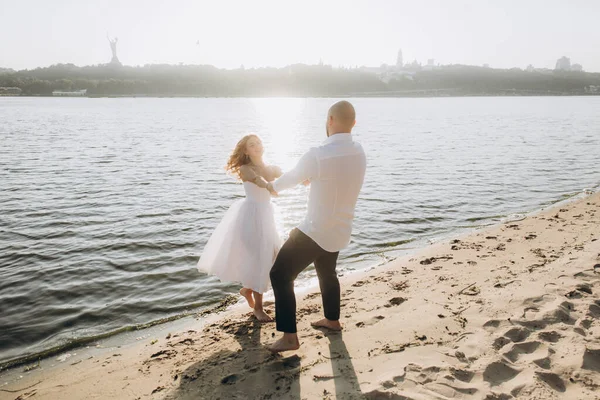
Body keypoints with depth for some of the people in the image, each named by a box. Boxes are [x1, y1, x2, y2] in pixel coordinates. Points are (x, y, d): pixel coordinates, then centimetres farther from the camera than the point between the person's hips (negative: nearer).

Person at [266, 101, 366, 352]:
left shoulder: (318, 155, -24)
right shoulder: (358, 153, -3)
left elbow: (291, 178, -5)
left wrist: (273, 187, 16)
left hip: (315, 231, -7)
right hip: (340, 231, 8)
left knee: (280, 275, 3)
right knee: (326, 272, 30)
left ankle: (289, 337, 5)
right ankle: (332, 320, 47)